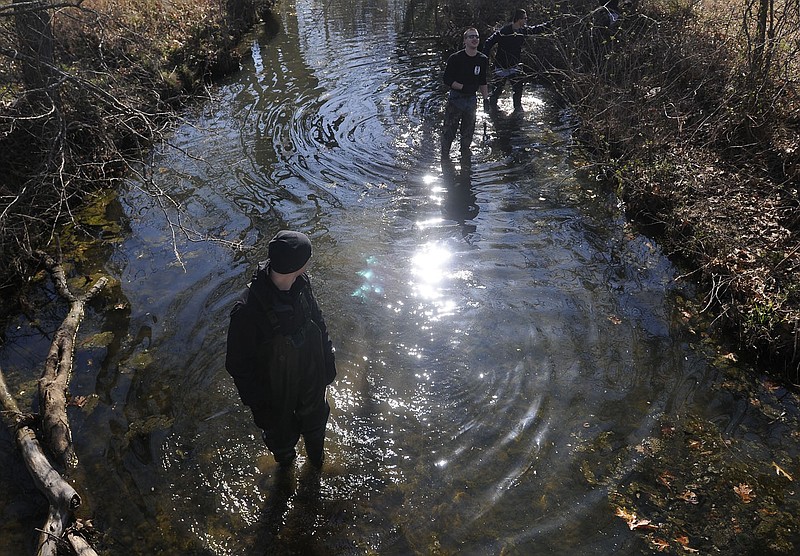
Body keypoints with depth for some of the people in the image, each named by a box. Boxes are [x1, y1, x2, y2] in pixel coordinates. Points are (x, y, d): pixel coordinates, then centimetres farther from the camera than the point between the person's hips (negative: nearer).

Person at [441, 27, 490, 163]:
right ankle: (445, 156, 14)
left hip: (472, 100, 4)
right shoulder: (455, 58, -11)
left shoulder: (483, 60, 3)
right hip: (455, 99, -4)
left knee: (468, 133, 13)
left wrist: (486, 99, 9)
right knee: (449, 131, 0)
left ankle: (465, 155, 30)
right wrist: (463, 87, -21)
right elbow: (447, 80, -11)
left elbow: (483, 82, 13)